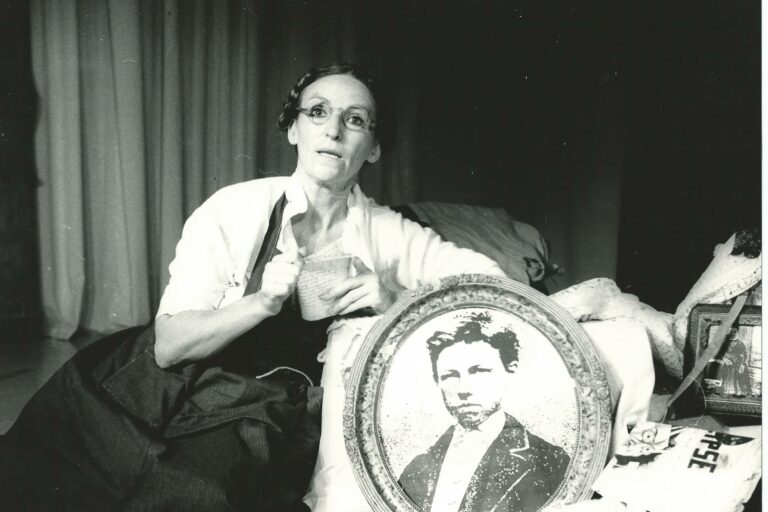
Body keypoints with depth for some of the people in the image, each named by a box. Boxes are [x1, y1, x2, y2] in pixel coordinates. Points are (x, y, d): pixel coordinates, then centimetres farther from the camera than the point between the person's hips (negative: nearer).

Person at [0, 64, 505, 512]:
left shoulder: (388, 233, -2)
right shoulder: (235, 209, -7)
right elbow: (167, 345, -9)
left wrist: (397, 300, -23)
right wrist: (264, 301, -25)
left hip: (281, 434, 1)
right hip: (190, 400, 0)